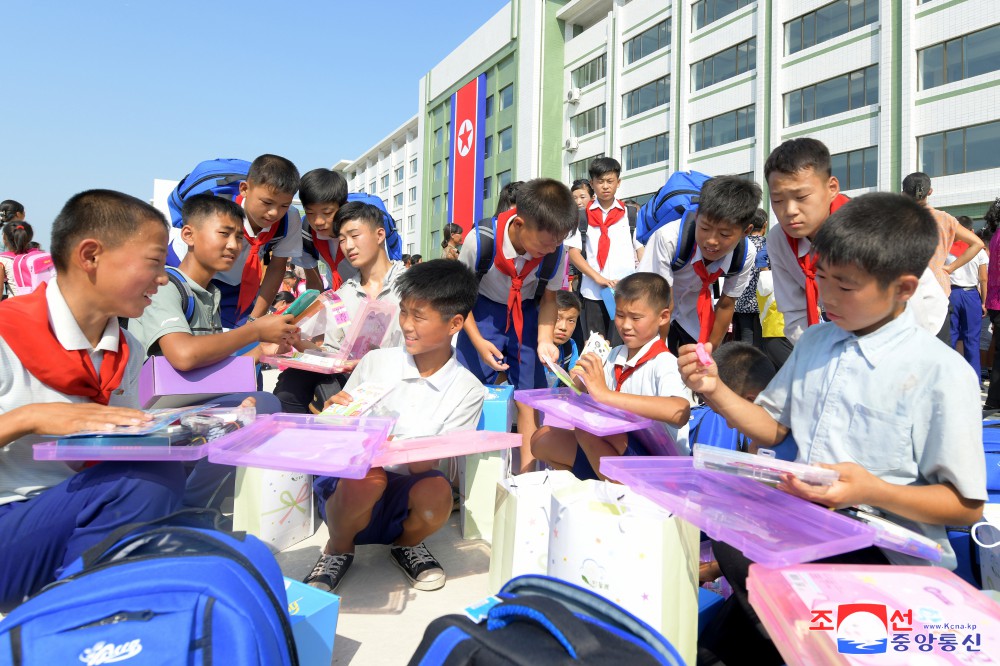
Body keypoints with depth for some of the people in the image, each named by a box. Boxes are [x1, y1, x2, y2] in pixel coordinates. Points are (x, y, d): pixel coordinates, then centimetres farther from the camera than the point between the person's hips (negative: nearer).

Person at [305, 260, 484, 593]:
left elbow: (424, 465, -10)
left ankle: (407, 544, 6)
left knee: (437, 493, -32)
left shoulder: (467, 390, -4)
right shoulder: (375, 362, -3)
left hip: (403, 499, 0)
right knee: (367, 476, -33)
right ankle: (338, 550, 2)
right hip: (347, 486, 0)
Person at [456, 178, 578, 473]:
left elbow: (548, 298, -3)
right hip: (484, 310, -2)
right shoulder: (481, 239, -28)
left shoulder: (556, 250, -21)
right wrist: (478, 341, -19)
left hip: (527, 313, 2)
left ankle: (527, 475, 12)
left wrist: (544, 340, -18)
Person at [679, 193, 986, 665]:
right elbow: (772, 427, 15)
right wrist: (715, 390, -2)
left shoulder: (942, 373, -11)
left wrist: (873, 490, -23)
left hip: (888, 553, -5)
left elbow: (967, 506, -7)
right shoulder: (814, 342, 8)